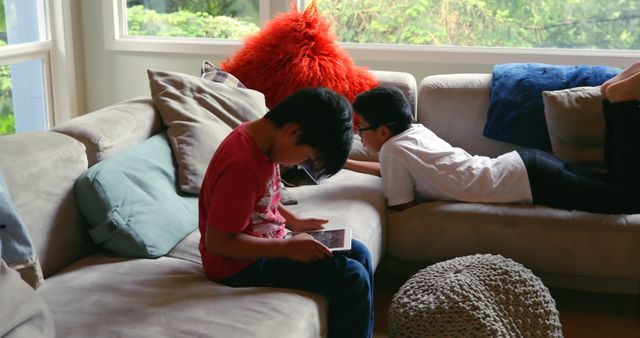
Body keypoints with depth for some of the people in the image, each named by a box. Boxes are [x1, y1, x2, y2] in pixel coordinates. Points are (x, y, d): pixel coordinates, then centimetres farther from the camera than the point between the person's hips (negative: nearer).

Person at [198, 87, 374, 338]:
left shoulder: (260, 138, 0)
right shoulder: (241, 166, -29)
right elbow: (217, 242, -26)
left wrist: (294, 223, 3)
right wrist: (288, 248, -23)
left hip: (266, 245, 10)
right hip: (241, 264, -10)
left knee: (358, 254, 10)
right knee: (352, 279, -16)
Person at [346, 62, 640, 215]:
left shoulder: (391, 149, -13)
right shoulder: (415, 129, 10)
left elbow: (403, 207, -8)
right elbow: (393, 170, 29)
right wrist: (346, 163, 29)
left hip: (530, 181, -8)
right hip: (526, 163, 8)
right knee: (615, 180, 18)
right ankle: (616, 94, 7)